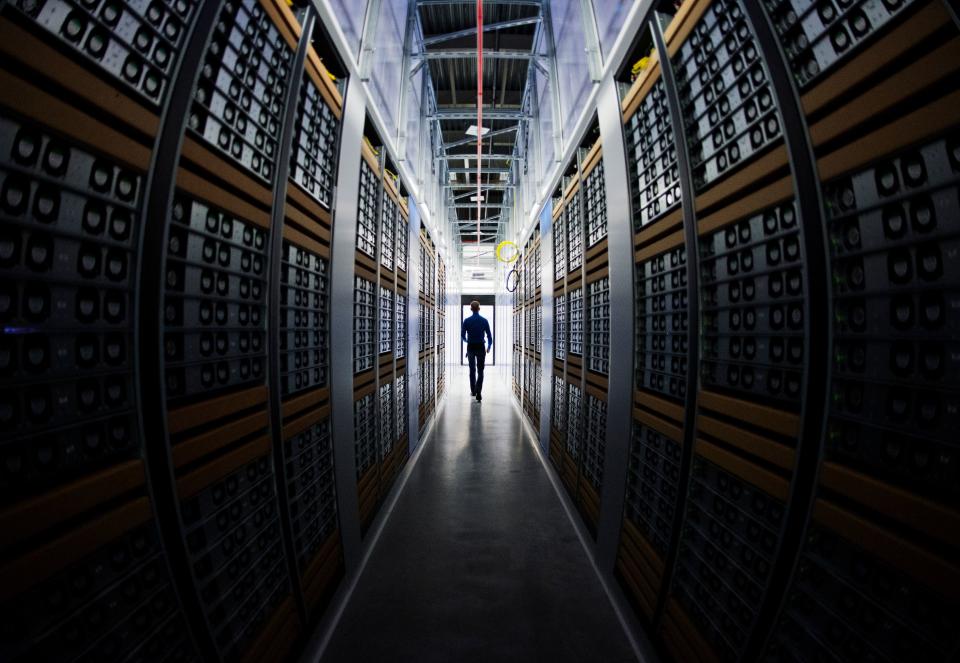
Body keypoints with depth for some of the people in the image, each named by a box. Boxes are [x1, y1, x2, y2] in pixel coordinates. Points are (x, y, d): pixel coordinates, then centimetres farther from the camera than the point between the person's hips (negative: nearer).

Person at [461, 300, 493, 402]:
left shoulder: (467, 321, -5)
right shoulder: (484, 320, -4)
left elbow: (462, 336, -2)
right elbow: (489, 336, -2)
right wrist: (489, 347, 15)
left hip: (470, 347, 1)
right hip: (480, 348, -1)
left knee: (472, 370, 18)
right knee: (480, 371, 2)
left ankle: (473, 391, 27)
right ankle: (478, 394, -13)